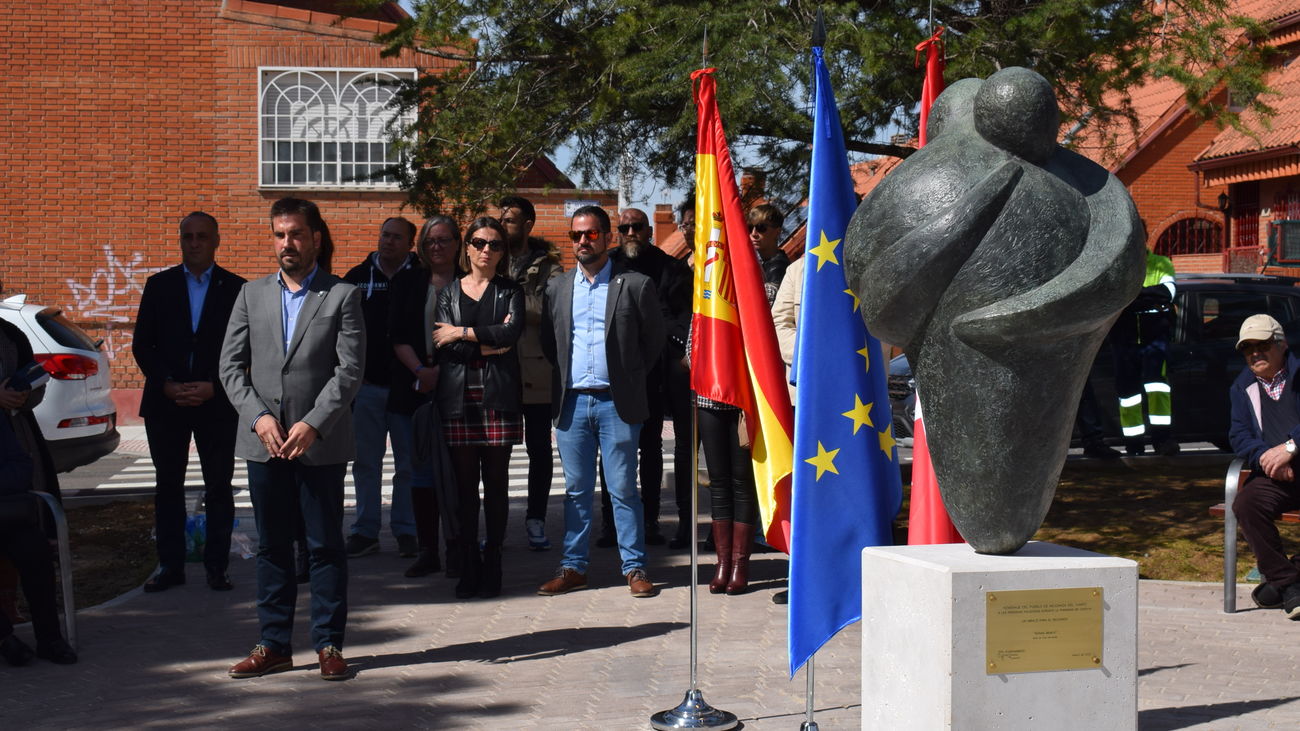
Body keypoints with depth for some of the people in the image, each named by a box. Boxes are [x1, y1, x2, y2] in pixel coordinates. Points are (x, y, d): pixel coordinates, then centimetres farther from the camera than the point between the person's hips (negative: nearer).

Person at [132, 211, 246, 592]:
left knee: (219, 488, 1)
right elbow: (142, 344, 5)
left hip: (217, 404, -2)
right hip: (166, 403, 2)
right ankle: (170, 565, 13)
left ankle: (217, 566, 8)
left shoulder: (236, 289, 3)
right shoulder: (159, 285, 8)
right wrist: (167, 384, -9)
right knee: (168, 486, 6)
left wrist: (213, 386, -11)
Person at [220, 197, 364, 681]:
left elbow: (350, 370, -7)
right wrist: (258, 417, -9)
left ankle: (329, 644, 11)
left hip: (321, 443, -3)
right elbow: (231, 365, 6)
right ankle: (274, 645, 16)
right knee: (272, 546, 9)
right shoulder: (252, 295, 11)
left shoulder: (343, 296, 1)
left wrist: (313, 424, -17)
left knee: (326, 546, 3)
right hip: (263, 442, 3)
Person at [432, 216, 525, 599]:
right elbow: (446, 347, -1)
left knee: (496, 483, 0)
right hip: (459, 396, 1)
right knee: (465, 484, 0)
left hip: (498, 396, 0)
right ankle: (468, 567, 6)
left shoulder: (510, 291, 11)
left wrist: (462, 333, -8)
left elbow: (512, 331, -9)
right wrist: (490, 342, -7)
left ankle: (492, 567, 7)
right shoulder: (448, 293, 13)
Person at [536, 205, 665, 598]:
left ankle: (635, 568, 8)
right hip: (571, 402, 3)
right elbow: (547, 343, 17)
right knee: (576, 490, 8)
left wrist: (627, 374, 5)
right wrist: (565, 375, 8)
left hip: (617, 402, -3)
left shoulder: (635, 285, 0)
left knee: (623, 489, 0)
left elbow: (654, 340, 6)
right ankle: (573, 567, 15)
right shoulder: (556, 288, 11)